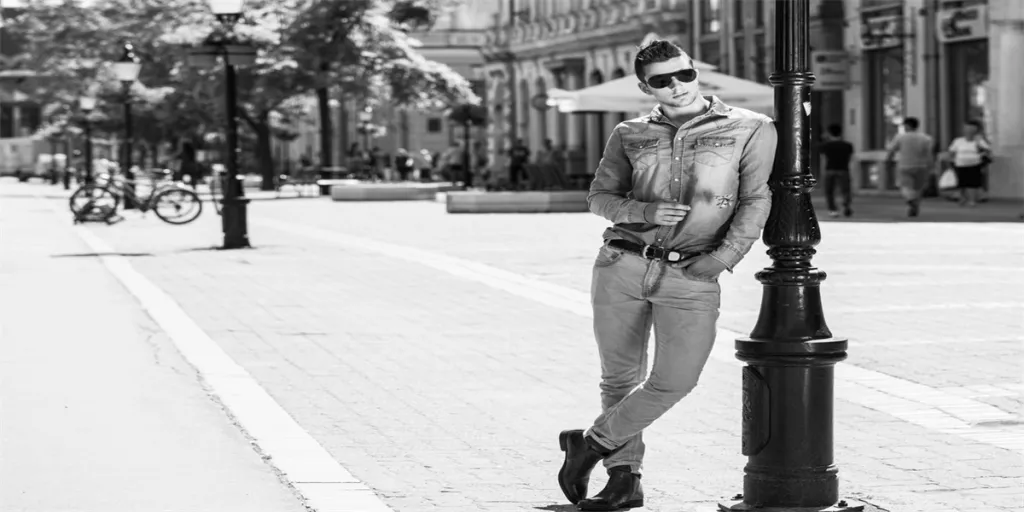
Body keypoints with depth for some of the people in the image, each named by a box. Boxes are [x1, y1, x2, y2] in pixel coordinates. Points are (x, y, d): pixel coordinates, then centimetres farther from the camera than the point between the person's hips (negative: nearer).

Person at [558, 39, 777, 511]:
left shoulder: (751, 130, 4)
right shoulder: (630, 136, 10)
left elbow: (754, 201, 0)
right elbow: (600, 197, 9)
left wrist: (725, 256, -13)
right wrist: (644, 213, -10)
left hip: (691, 277, -2)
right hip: (623, 264, 2)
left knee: (674, 382, -14)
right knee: (620, 378, 7)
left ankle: (593, 442, 7)